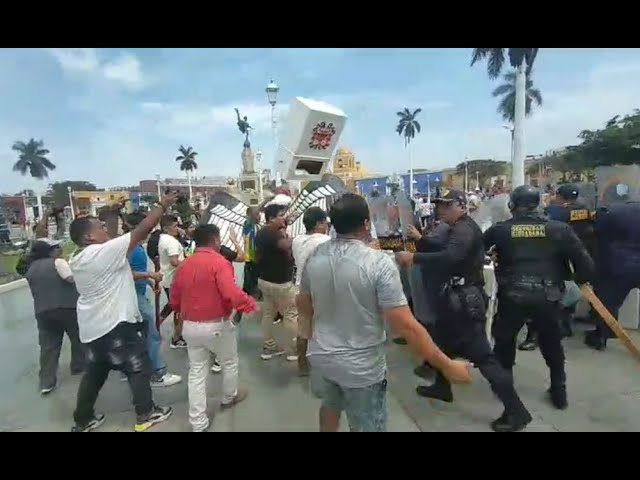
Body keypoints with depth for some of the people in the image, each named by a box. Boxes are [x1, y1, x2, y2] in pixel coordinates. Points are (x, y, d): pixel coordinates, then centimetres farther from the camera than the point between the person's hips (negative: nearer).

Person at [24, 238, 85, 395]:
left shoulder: (30, 269, 11)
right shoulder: (57, 262, -11)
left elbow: (35, 291, 15)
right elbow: (73, 279, -16)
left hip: (43, 311, 5)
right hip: (67, 307, -5)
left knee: (48, 346, 7)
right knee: (78, 337, 16)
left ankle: (47, 382, 6)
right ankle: (79, 366, 30)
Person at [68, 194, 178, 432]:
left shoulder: (77, 259, 7)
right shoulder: (105, 252, -21)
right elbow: (141, 231, -21)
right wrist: (162, 205, -13)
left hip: (92, 326, 9)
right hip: (115, 323, -9)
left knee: (94, 372, 22)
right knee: (138, 367, 6)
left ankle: (83, 420, 33)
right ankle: (146, 414, 17)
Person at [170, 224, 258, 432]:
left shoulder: (185, 264, 4)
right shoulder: (219, 262, -17)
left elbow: (174, 298, 12)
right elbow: (231, 293, -29)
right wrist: (251, 304, -15)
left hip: (190, 326, 6)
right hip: (216, 325, -5)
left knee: (196, 372, 12)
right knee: (229, 363, 21)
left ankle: (198, 422, 17)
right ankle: (229, 397, 42)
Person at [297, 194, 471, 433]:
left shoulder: (314, 257, -6)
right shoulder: (379, 263, -23)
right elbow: (406, 326, -24)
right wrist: (447, 365, -13)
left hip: (321, 356, 5)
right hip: (361, 366, -4)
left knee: (330, 407, 32)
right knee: (366, 426, 17)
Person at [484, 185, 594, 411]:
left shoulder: (500, 229, -4)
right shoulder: (559, 229, -2)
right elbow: (585, 263, -3)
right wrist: (583, 279, 16)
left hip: (512, 295, -1)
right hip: (547, 296, 1)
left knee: (504, 340, 21)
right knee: (552, 343, 23)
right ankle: (559, 392, 33)